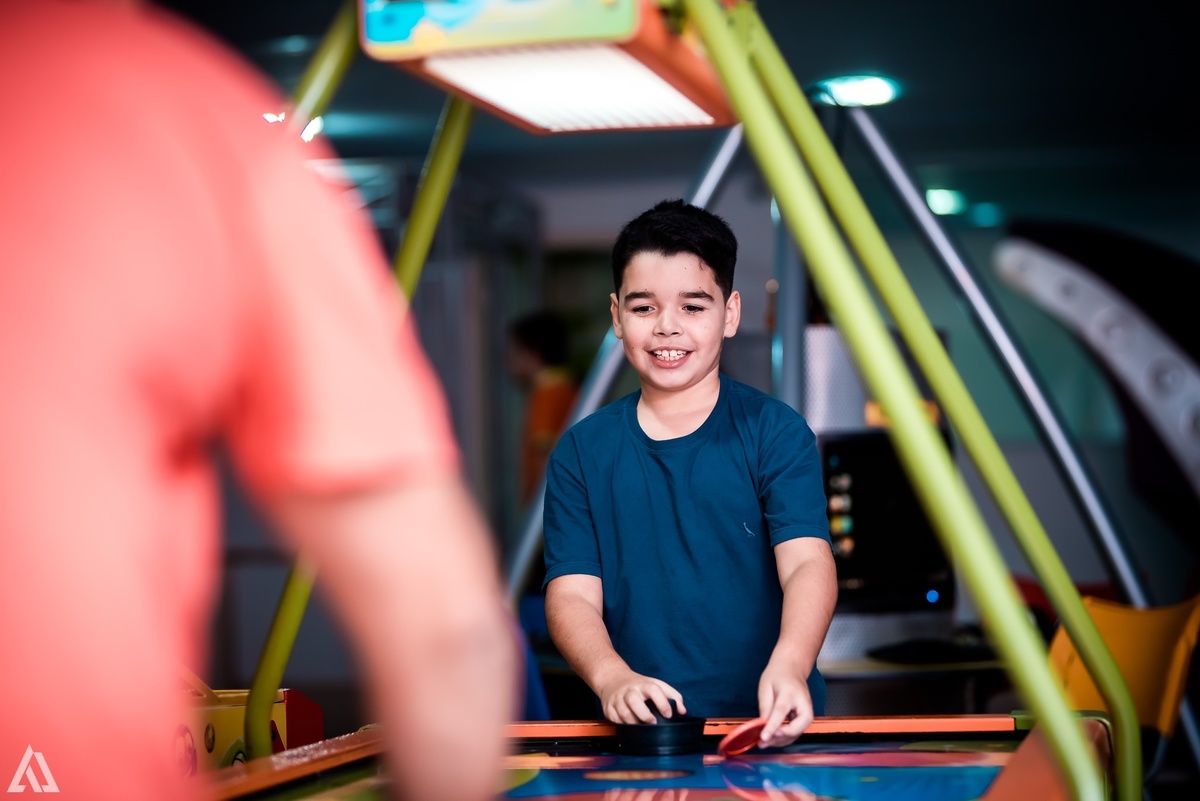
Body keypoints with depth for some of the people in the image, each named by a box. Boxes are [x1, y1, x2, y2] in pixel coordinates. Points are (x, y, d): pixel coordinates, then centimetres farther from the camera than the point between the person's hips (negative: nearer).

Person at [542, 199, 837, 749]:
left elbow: (807, 562, -10)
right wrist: (612, 678, -19)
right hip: (639, 728, 2)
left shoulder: (774, 431, 3)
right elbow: (571, 594, 2)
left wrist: (788, 668, -29)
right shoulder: (583, 451, 9)